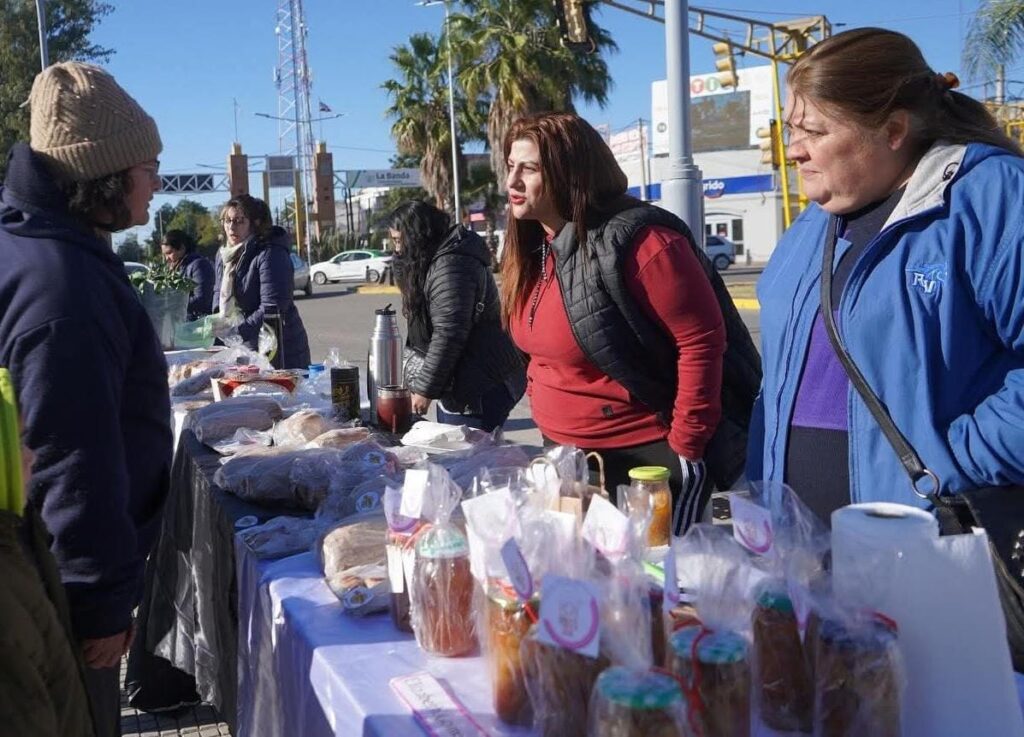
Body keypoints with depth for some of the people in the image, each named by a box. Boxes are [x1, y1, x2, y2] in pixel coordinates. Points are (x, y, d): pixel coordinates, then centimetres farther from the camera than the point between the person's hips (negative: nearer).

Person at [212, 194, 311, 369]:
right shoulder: (223, 254, 10)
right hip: (243, 349, 7)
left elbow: (271, 310, -23)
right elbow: (218, 290, 27)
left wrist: (236, 332, -29)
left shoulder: (271, 254, -16)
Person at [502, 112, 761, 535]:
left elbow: (702, 342, -20)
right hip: (564, 452, 8)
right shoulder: (533, 248, 5)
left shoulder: (638, 242, -21)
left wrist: (685, 449, -18)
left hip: (647, 454, -8)